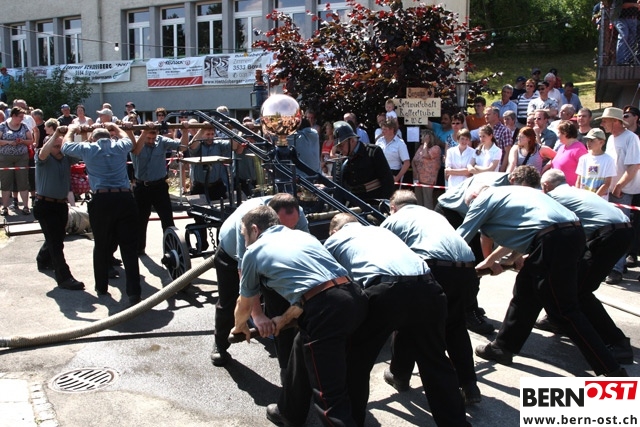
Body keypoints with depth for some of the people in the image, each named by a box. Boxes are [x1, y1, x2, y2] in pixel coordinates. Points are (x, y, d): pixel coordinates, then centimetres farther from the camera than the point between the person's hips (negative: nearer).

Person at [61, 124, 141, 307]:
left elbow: (66, 146, 31)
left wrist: (71, 130, 47)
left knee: (101, 247, 15)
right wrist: (115, 127, 54)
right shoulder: (120, 147, 14)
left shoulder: (88, 149, 11)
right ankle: (134, 293, -4)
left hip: (101, 201, 0)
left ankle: (102, 288, 28)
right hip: (125, 199, 1)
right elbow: (128, 139, 39)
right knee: (129, 247, 0)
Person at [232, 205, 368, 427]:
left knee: (330, 395, 0)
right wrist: (285, 319, 47)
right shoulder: (301, 234, 29)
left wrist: (240, 327, 50)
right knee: (302, 352, 29)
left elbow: (245, 305, 29)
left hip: (326, 309, -8)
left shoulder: (254, 252, 15)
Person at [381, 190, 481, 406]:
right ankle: (469, 386, 26)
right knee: (455, 324, 29)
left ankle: (400, 374, 37)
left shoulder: (392, 220, 22)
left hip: (433, 268, -5)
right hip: (467, 269, 5)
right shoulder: (435, 214, 35)